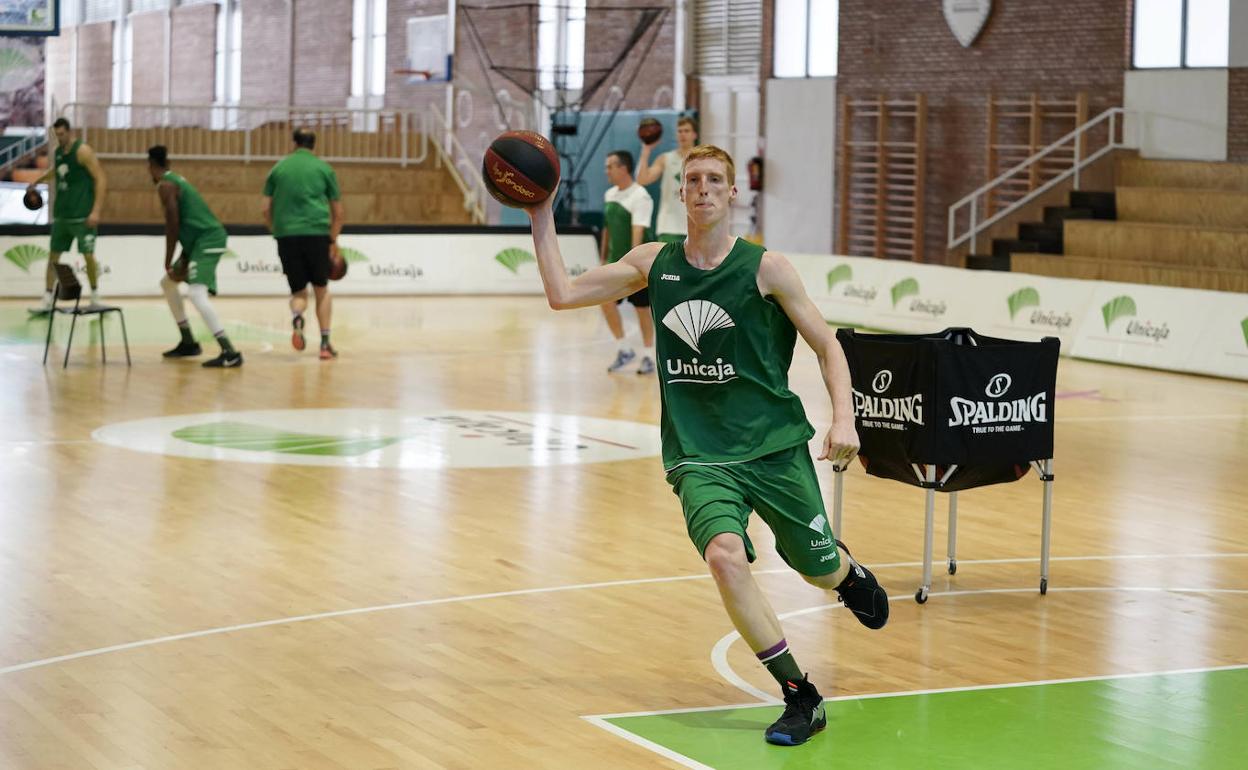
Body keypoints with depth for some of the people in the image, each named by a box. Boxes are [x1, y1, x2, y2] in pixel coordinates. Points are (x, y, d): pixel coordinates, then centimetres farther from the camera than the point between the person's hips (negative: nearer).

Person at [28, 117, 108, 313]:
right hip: (61, 214, 7)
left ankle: (95, 297, 12)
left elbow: (101, 180, -17)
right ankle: (47, 300, 8)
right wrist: (38, 181, 40)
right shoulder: (58, 152, 9)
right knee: (53, 256, 5)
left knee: (88, 255, -3)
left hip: (82, 215, -7)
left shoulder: (83, 152, -13)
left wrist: (96, 210, -23)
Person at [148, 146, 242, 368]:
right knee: (168, 283, 23)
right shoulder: (176, 180, 20)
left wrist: (168, 264, -10)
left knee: (196, 294, -23)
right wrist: (182, 261, 16)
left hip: (207, 241, -10)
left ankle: (230, 353, -31)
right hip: (201, 239, 10)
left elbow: (173, 225, -15)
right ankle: (188, 343, 26)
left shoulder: (165, 186, -10)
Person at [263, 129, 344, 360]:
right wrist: (334, 241, 24)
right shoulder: (324, 168, 11)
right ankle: (325, 344, 7)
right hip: (317, 233, -1)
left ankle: (296, 316, -24)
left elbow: (267, 210, 11)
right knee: (321, 289, 14)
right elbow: (338, 213, 13)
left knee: (299, 291, 10)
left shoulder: (278, 168, 14)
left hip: (286, 235, 1)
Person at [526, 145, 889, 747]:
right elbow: (562, 294, 7)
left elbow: (828, 345, 0)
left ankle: (848, 570, 51)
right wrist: (541, 216, 3)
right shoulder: (654, 262, 4)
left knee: (822, 573, 8)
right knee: (724, 555, -26)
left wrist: (843, 419, -14)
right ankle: (801, 699, -13)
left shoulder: (764, 268, -5)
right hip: (699, 455, 1)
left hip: (775, 446, -1)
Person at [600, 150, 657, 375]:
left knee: (642, 308, 2)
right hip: (615, 262, 7)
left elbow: (638, 232, -25)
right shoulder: (609, 195, 9)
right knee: (606, 301, -6)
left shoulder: (640, 197, -16)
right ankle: (625, 350, 6)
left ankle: (648, 356, 13)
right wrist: (604, 258, 18)